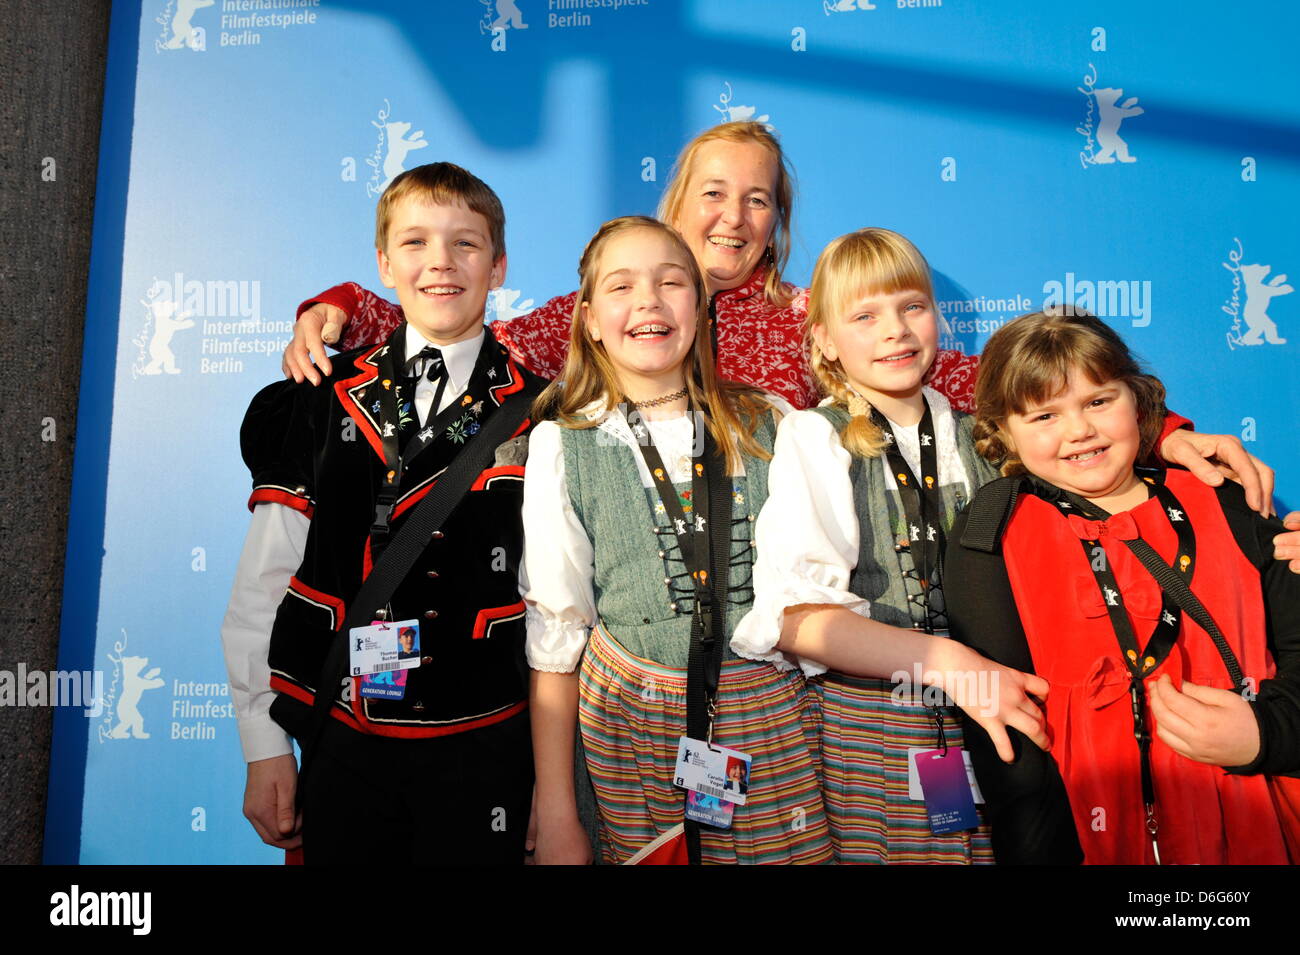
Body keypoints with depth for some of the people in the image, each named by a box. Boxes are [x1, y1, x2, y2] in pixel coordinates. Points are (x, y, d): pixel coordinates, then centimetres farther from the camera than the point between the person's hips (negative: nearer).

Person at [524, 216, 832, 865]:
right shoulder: (561, 447, -3)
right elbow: (553, 637, -2)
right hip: (628, 715, -1)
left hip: (769, 713, 2)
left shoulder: (770, 425, 0)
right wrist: (557, 817, 0)